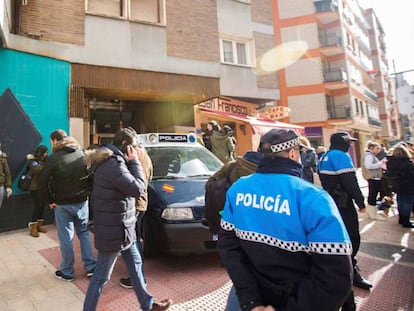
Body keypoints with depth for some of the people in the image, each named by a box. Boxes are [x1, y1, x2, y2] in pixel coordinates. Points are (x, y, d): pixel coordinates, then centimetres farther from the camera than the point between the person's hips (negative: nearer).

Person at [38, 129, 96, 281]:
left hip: (63, 204, -4)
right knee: (84, 233, 16)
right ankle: (90, 267, 20)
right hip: (82, 201, 4)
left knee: (66, 237, 9)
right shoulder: (82, 154, 1)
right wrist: (85, 193, 8)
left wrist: (49, 200, -2)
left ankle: (67, 272, 23)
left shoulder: (53, 158, -11)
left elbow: (41, 182, -14)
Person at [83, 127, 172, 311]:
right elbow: (137, 189, -23)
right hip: (113, 230, -11)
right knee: (101, 276, 8)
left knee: (135, 263, 21)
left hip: (121, 227, 11)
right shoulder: (113, 164, -25)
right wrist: (134, 162, -16)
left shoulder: (111, 160, 8)